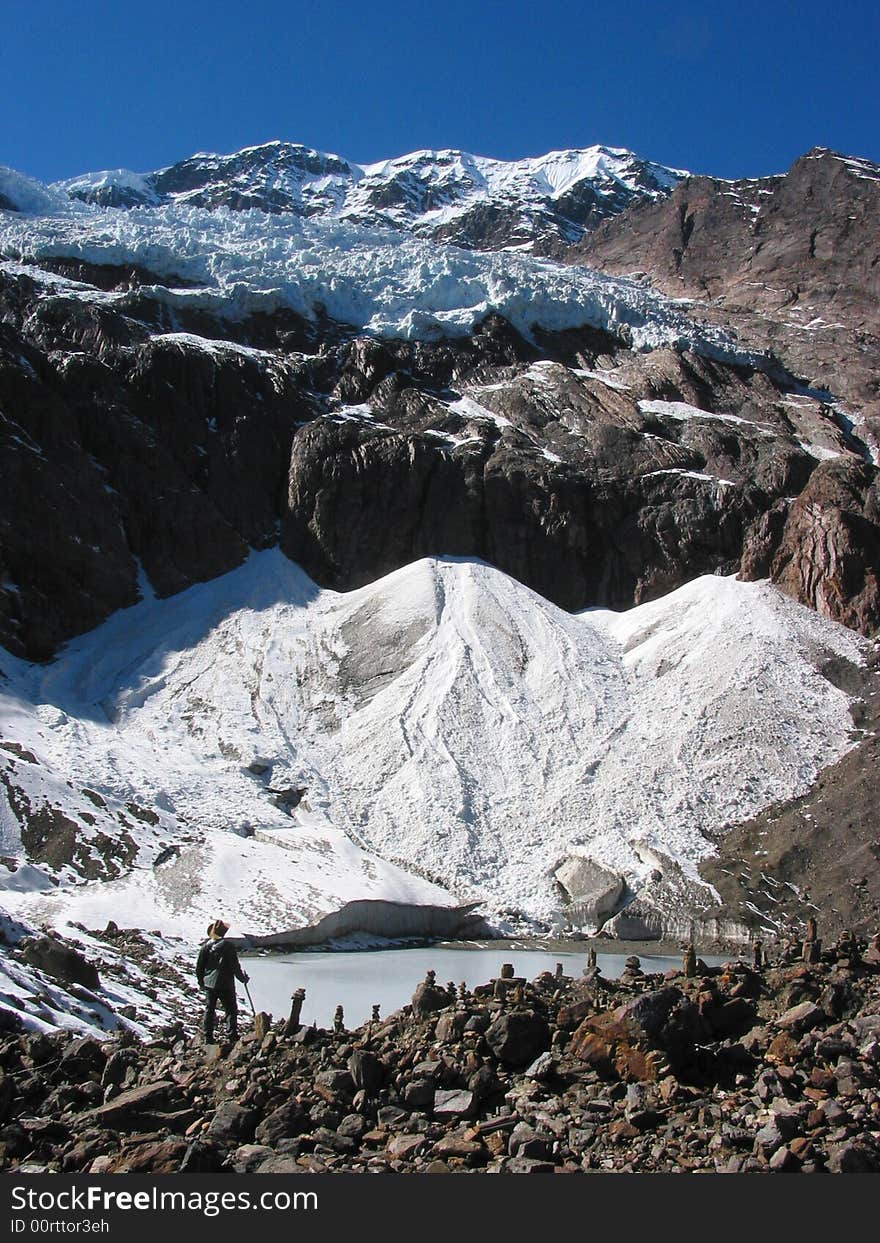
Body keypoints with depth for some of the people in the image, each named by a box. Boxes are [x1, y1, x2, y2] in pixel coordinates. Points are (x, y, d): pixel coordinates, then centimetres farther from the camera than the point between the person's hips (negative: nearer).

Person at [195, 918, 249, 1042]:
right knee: (231, 1010, 7)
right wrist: (243, 978, 5)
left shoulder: (206, 946, -3)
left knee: (209, 1010, 14)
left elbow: (199, 966, 2)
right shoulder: (228, 946, -14)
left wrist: (201, 981, 18)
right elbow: (235, 967, -11)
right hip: (225, 985, -4)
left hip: (209, 984, 4)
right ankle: (233, 1035, 2)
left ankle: (208, 1037, 15)